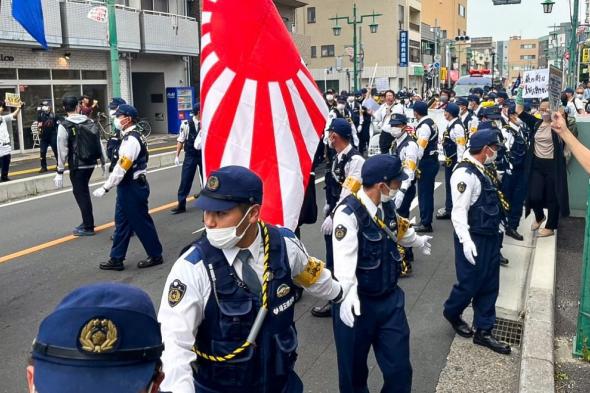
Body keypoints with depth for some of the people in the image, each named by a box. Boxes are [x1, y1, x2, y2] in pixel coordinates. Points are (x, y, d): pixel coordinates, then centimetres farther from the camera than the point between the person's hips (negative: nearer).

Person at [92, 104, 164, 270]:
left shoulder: (131, 139, -20)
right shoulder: (129, 137, 12)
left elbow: (121, 168, -23)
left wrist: (105, 188, -19)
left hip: (133, 188, -10)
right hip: (128, 187, 10)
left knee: (141, 222, 2)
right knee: (122, 222, 13)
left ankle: (155, 255, 16)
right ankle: (116, 259, 20)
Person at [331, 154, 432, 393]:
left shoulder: (387, 205, 2)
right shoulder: (348, 213, -23)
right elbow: (344, 256, -35)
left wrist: (418, 241, 44)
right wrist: (348, 294, -51)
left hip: (390, 298, 6)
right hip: (358, 302, -6)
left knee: (399, 368, 12)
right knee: (353, 369, 13)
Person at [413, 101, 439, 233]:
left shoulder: (424, 126, -18)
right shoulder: (431, 122, 11)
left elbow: (420, 149, -22)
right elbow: (430, 143, 11)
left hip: (426, 162, -10)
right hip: (432, 160, 10)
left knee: (424, 193, -1)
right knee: (428, 192, 16)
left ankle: (425, 224, 6)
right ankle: (426, 221, 27)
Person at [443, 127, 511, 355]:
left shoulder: (480, 171, 10)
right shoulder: (465, 173, -20)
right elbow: (459, 211, -25)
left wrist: (495, 229, 23)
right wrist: (465, 240, -30)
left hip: (489, 236, 10)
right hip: (474, 239, -10)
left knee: (489, 285, 13)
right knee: (470, 283, 5)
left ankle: (483, 331, 23)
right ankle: (452, 312, 33)